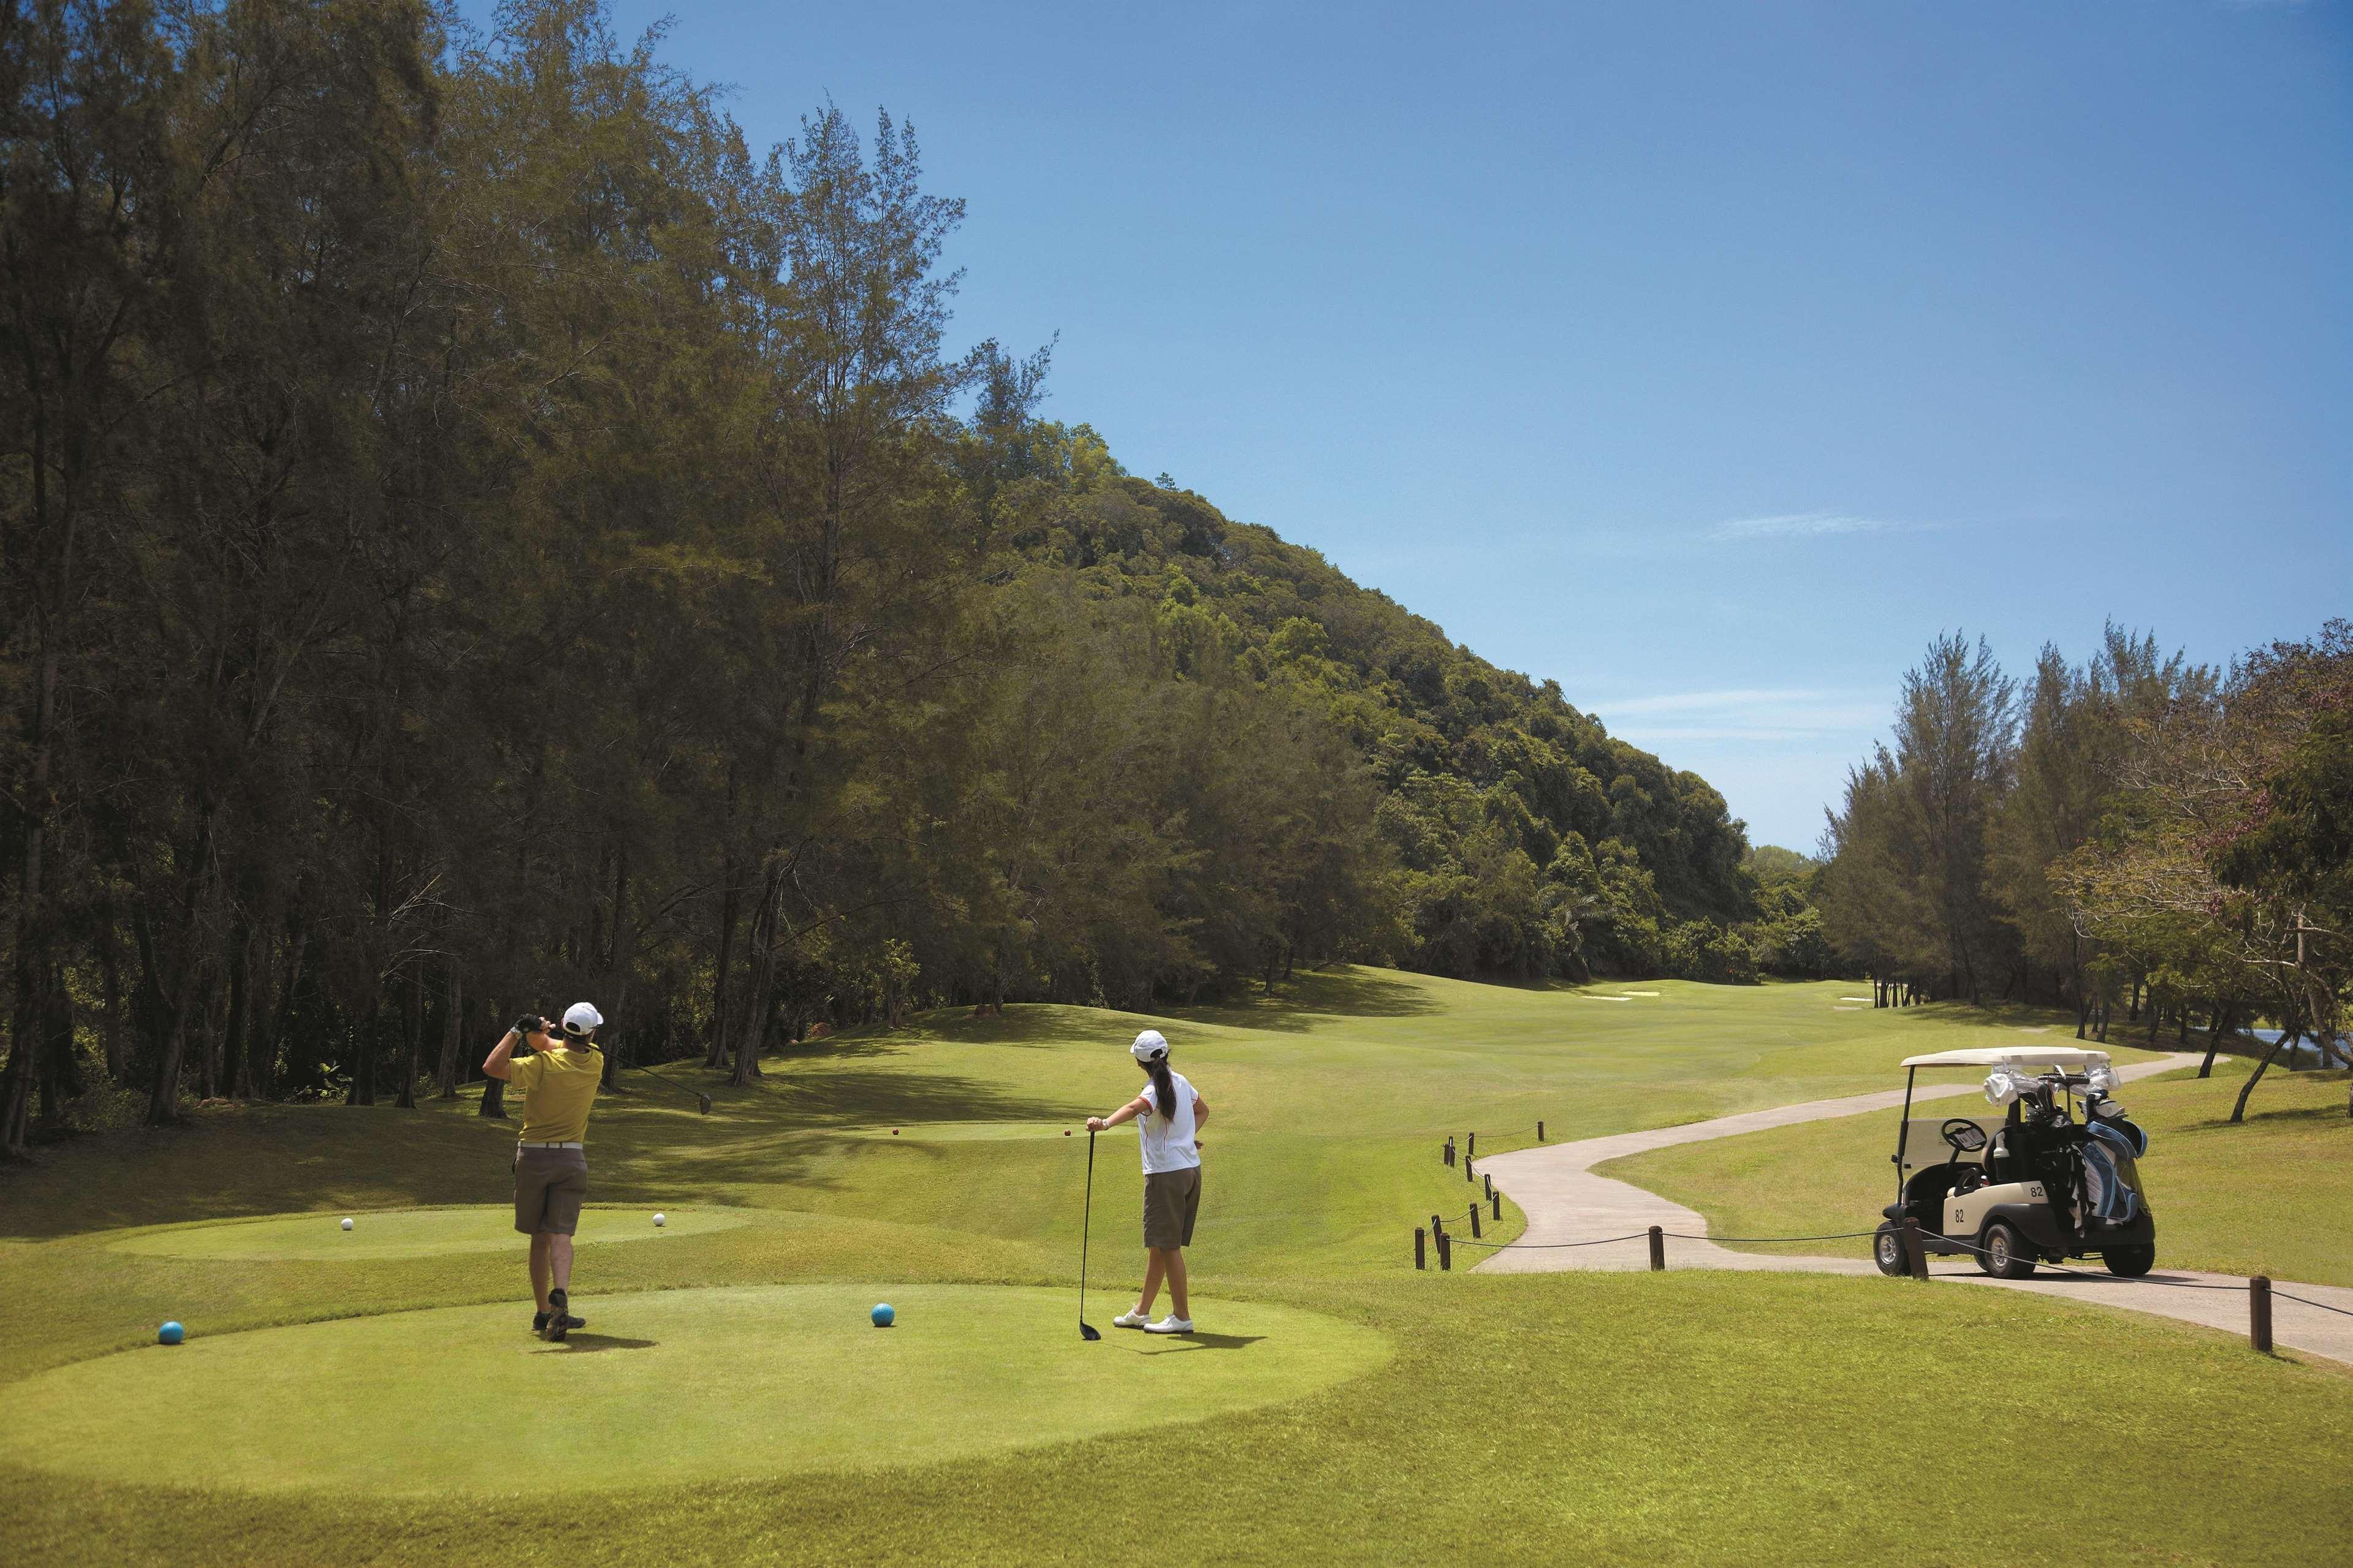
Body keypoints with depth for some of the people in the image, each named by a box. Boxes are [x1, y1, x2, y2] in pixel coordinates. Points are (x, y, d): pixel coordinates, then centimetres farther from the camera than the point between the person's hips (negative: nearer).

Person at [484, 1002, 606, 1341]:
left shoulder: (544, 1065, -14)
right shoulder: (596, 1063, -1)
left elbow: (492, 1067, -19)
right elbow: (563, 1049, 13)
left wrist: (518, 1031, -14)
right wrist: (536, 1033, -5)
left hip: (534, 1157, -1)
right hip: (572, 1158, 1)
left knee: (539, 1237, 11)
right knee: (560, 1235, -6)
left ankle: (543, 1312, 14)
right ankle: (560, 1295, -30)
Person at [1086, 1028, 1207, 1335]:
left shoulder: (1156, 1091, -16)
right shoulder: (1181, 1082, 9)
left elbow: (1134, 1108, -40)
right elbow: (1203, 1110, 28)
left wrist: (1105, 1122, -55)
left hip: (1166, 1174, -9)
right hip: (1191, 1169, 9)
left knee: (1167, 1245, -1)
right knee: (1158, 1243, 16)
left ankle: (1182, 1316, 3)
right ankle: (1142, 1312, 25)